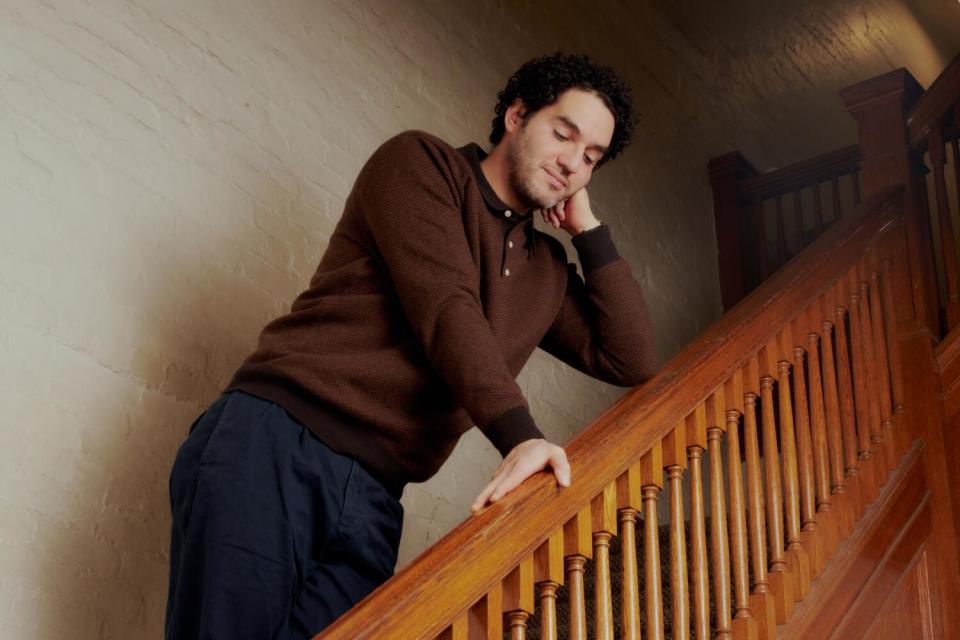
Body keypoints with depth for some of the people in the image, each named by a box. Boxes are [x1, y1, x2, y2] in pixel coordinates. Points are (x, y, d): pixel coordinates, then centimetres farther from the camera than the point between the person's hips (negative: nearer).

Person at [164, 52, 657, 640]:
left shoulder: (548, 268, 24)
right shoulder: (422, 163, 5)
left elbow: (635, 364, 19)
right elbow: (444, 303, -11)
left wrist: (588, 228, 15)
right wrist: (518, 433, -23)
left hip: (370, 503, 6)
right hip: (271, 443, -6)